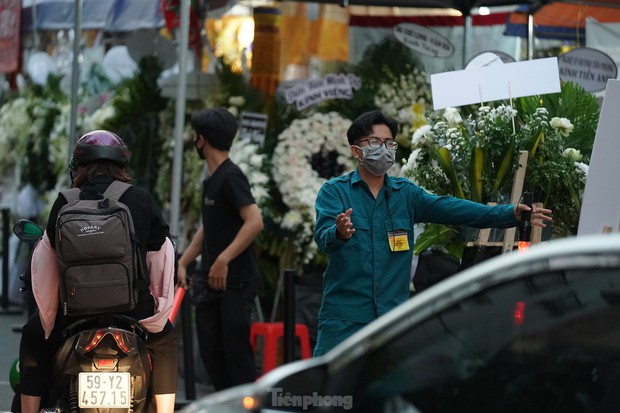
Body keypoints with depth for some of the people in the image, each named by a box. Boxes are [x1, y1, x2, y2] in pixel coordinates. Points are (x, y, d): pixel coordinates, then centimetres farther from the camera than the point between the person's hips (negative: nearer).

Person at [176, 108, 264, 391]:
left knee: (236, 352, -8)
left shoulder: (231, 177, -14)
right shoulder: (211, 179, 15)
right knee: (210, 350, 11)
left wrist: (223, 260, -28)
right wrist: (183, 263, 16)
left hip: (236, 282, -10)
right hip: (214, 282, 10)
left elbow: (255, 222, -25)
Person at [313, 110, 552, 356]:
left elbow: (452, 209, 0)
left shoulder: (406, 193, 10)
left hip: (394, 316, 4)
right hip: (344, 317, -3)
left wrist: (510, 214, -14)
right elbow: (323, 238, -17)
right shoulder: (334, 191, -1)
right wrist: (339, 233, -42)